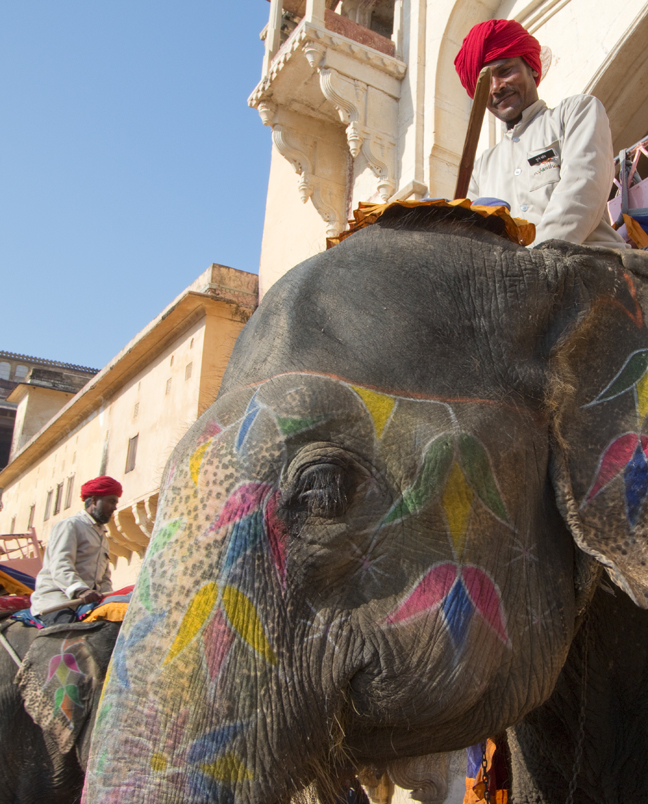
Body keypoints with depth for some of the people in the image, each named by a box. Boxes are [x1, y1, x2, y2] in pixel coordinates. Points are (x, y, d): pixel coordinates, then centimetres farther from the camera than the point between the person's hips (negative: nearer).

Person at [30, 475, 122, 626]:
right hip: (55, 599, -7)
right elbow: (60, 567, -14)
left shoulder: (102, 536, 30)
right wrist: (80, 590, -32)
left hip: (86, 602, 7)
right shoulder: (70, 525, 3)